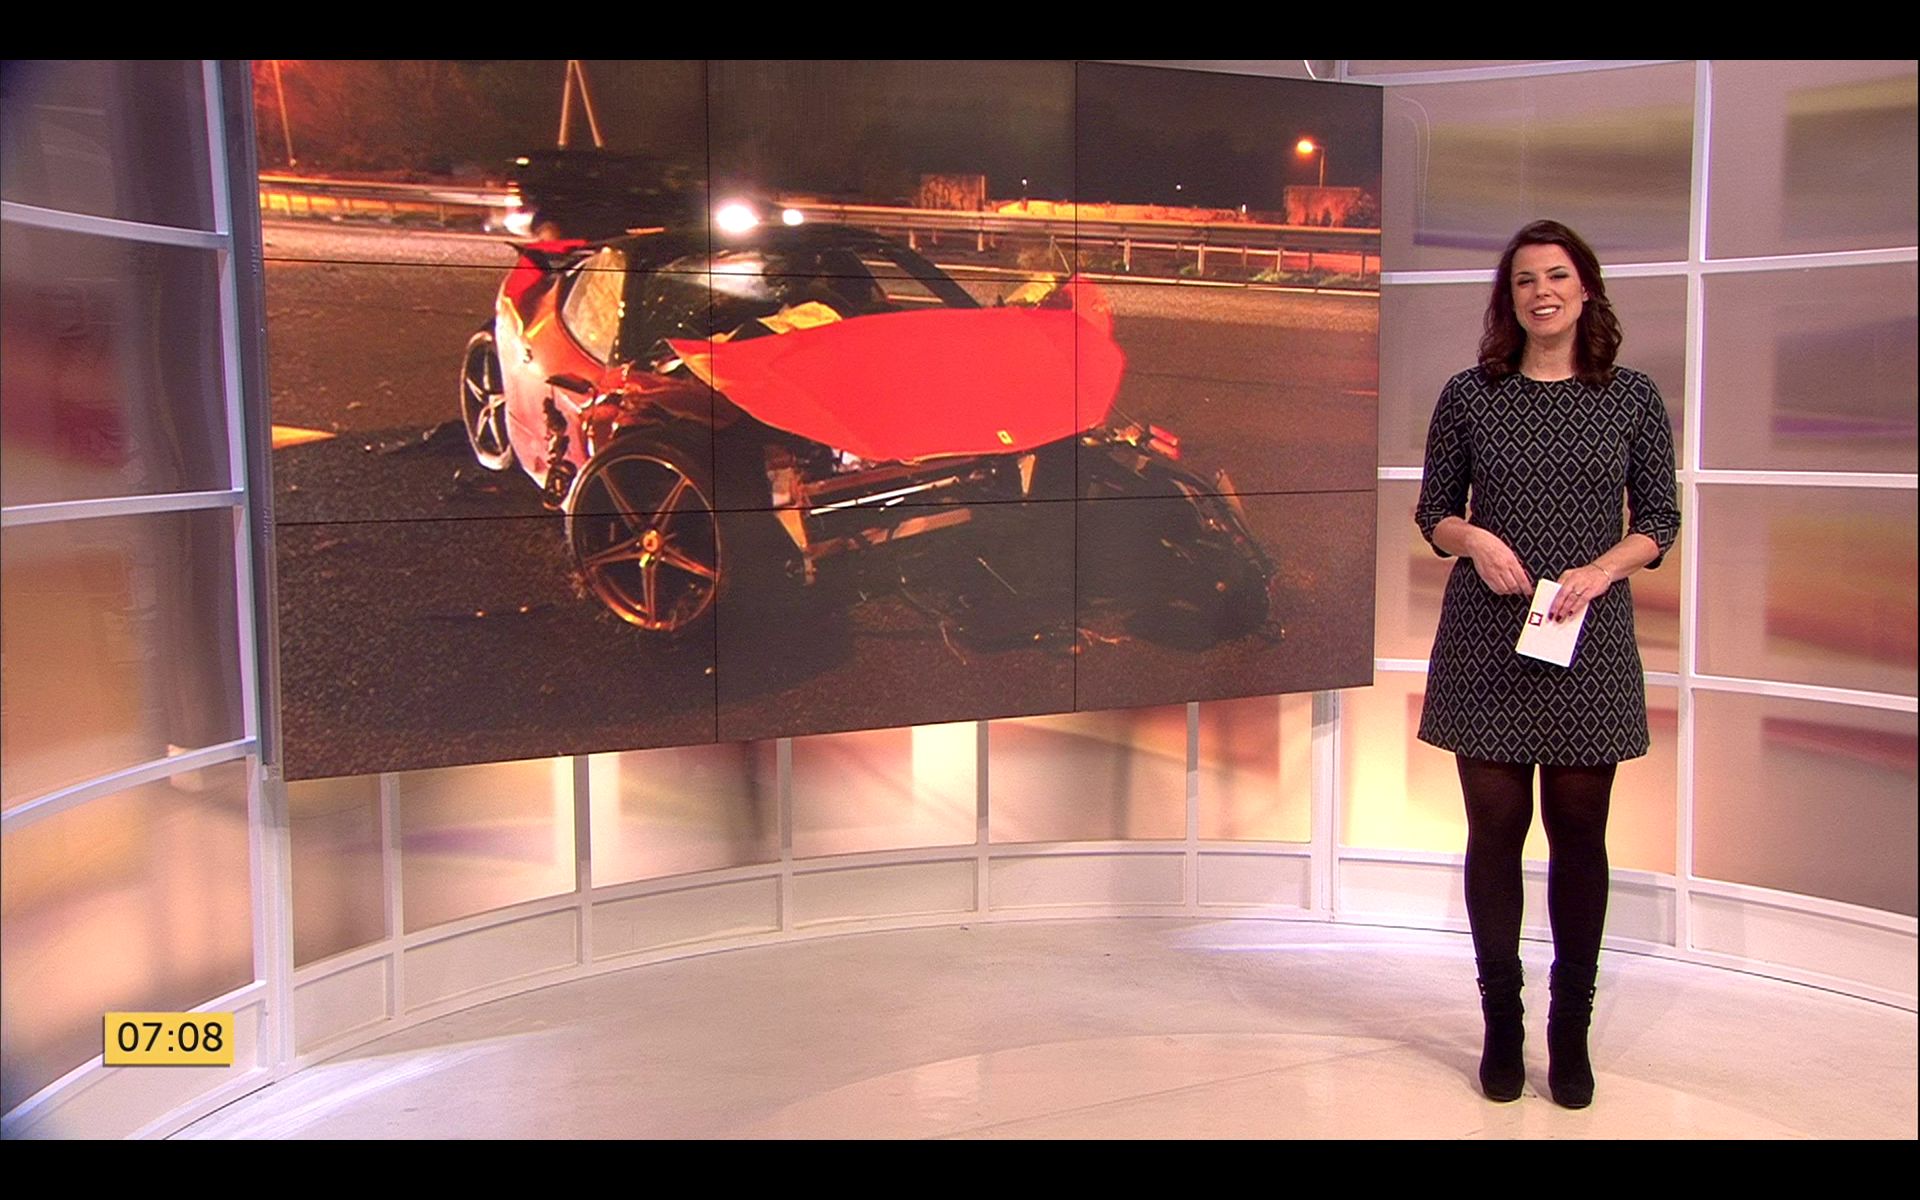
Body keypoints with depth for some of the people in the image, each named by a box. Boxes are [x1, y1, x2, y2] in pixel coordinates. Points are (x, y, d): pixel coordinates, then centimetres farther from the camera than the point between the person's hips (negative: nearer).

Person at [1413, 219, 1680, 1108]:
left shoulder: (1632, 398, 4)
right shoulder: (1469, 396, 4)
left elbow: (1659, 519, 5)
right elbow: (1433, 511, 7)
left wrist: (1602, 568, -13)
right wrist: (1474, 538, -13)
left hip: (1588, 644, 0)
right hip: (1486, 643, 0)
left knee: (1579, 834, 5)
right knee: (1495, 827, 4)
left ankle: (1571, 1032, 18)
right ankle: (1501, 1025, 17)